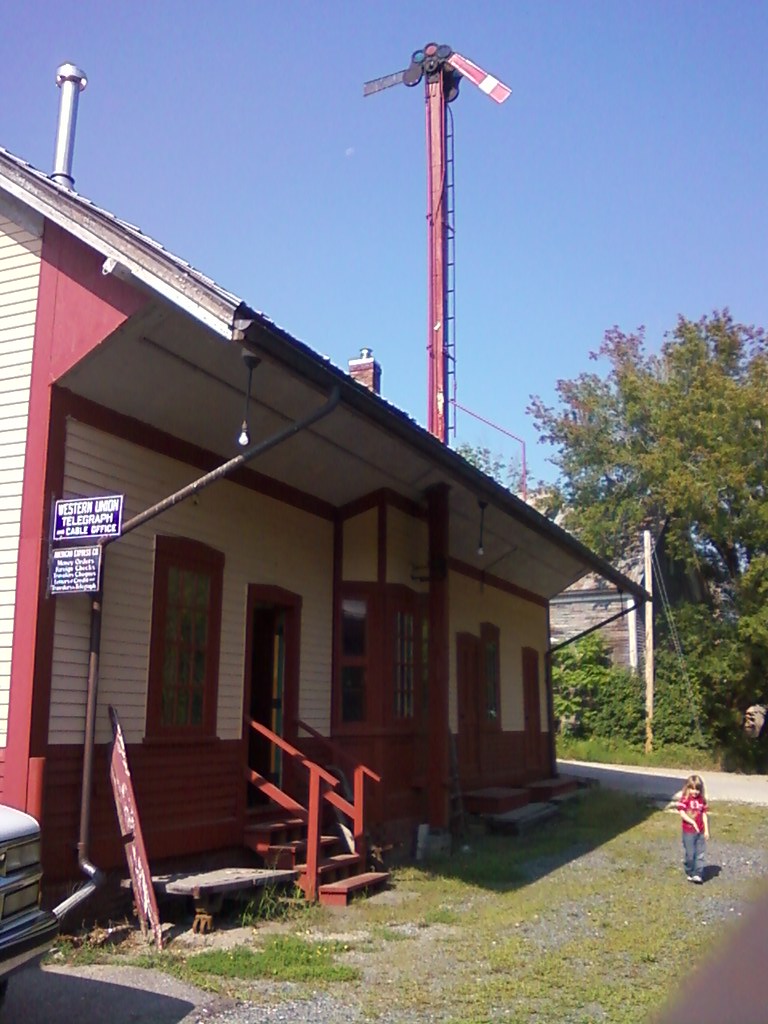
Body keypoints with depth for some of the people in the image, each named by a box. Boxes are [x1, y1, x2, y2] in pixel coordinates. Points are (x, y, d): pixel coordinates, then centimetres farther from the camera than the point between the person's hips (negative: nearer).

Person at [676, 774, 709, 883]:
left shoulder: (702, 800, 5)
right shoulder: (685, 799, -8)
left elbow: (704, 814, 9)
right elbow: (682, 813, -15)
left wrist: (706, 830, 6)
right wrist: (693, 822, -21)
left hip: (700, 832, 4)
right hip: (688, 831, -4)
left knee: (700, 853, 3)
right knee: (689, 853, 4)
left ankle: (697, 874, 7)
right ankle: (690, 873, 20)